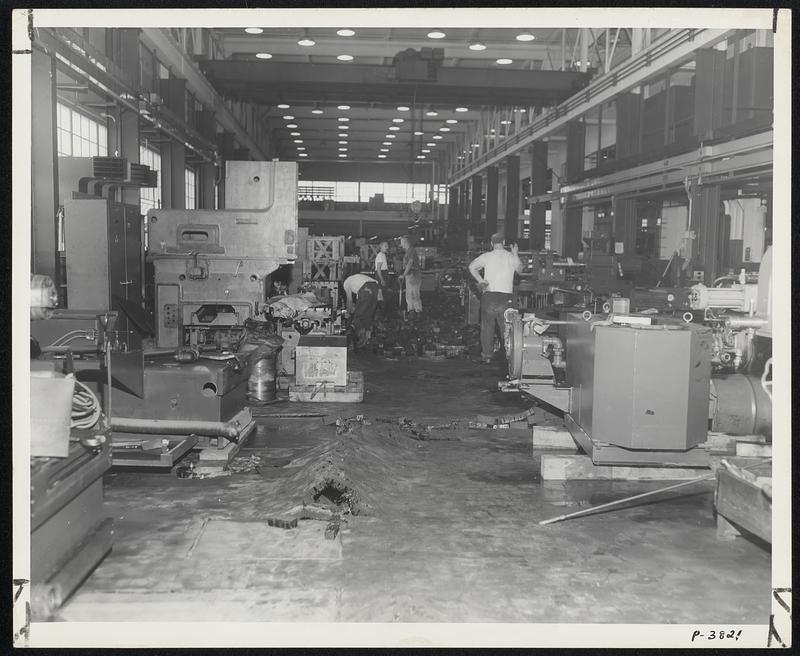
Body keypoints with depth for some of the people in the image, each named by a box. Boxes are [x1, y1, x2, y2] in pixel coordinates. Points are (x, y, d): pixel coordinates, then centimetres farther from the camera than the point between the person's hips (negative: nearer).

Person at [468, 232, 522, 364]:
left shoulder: (487, 256, 1)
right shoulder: (511, 257, 3)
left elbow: (472, 266, -7)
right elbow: (519, 270, 15)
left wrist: (480, 280, -4)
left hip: (488, 296, -1)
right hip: (505, 297, 1)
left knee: (487, 328, 7)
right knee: (506, 328, 8)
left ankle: (486, 356, 10)